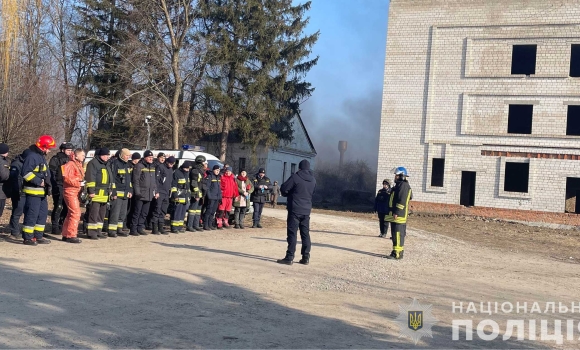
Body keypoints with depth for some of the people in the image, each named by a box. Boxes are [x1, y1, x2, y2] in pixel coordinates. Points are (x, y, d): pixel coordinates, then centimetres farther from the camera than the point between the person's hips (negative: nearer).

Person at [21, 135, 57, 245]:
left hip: (42, 192, 10)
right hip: (33, 191, -10)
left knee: (43, 213, 13)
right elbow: (25, 173, -21)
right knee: (32, 214, -8)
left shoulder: (42, 157, 18)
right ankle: (28, 238, -2)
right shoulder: (32, 156, -14)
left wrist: (47, 183, 12)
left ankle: (38, 236, 21)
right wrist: (39, 181, -19)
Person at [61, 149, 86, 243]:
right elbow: (67, 178, -21)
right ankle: (71, 235, -12)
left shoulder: (79, 165, 20)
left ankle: (66, 235, 21)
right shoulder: (70, 164, -11)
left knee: (71, 213, 14)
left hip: (77, 192, 10)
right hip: (70, 191, -10)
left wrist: (83, 183, 8)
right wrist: (79, 183, -18)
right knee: (76, 213, -14)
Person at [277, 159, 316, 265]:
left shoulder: (296, 177, -11)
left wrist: (288, 194, 10)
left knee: (292, 233, -3)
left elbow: (284, 189, -10)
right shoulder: (313, 180, 9)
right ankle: (306, 258, 12)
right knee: (305, 234, 11)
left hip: (295, 209, -6)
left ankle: (289, 257, -4)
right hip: (306, 210, 6)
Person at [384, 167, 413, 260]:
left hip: (399, 216, -11)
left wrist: (396, 213, -23)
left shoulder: (404, 186, -14)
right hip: (396, 215, 11)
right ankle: (396, 252, 18)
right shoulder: (399, 185, 19)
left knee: (398, 234, -10)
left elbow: (402, 201, -21)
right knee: (396, 235, 13)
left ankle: (397, 254, -10)